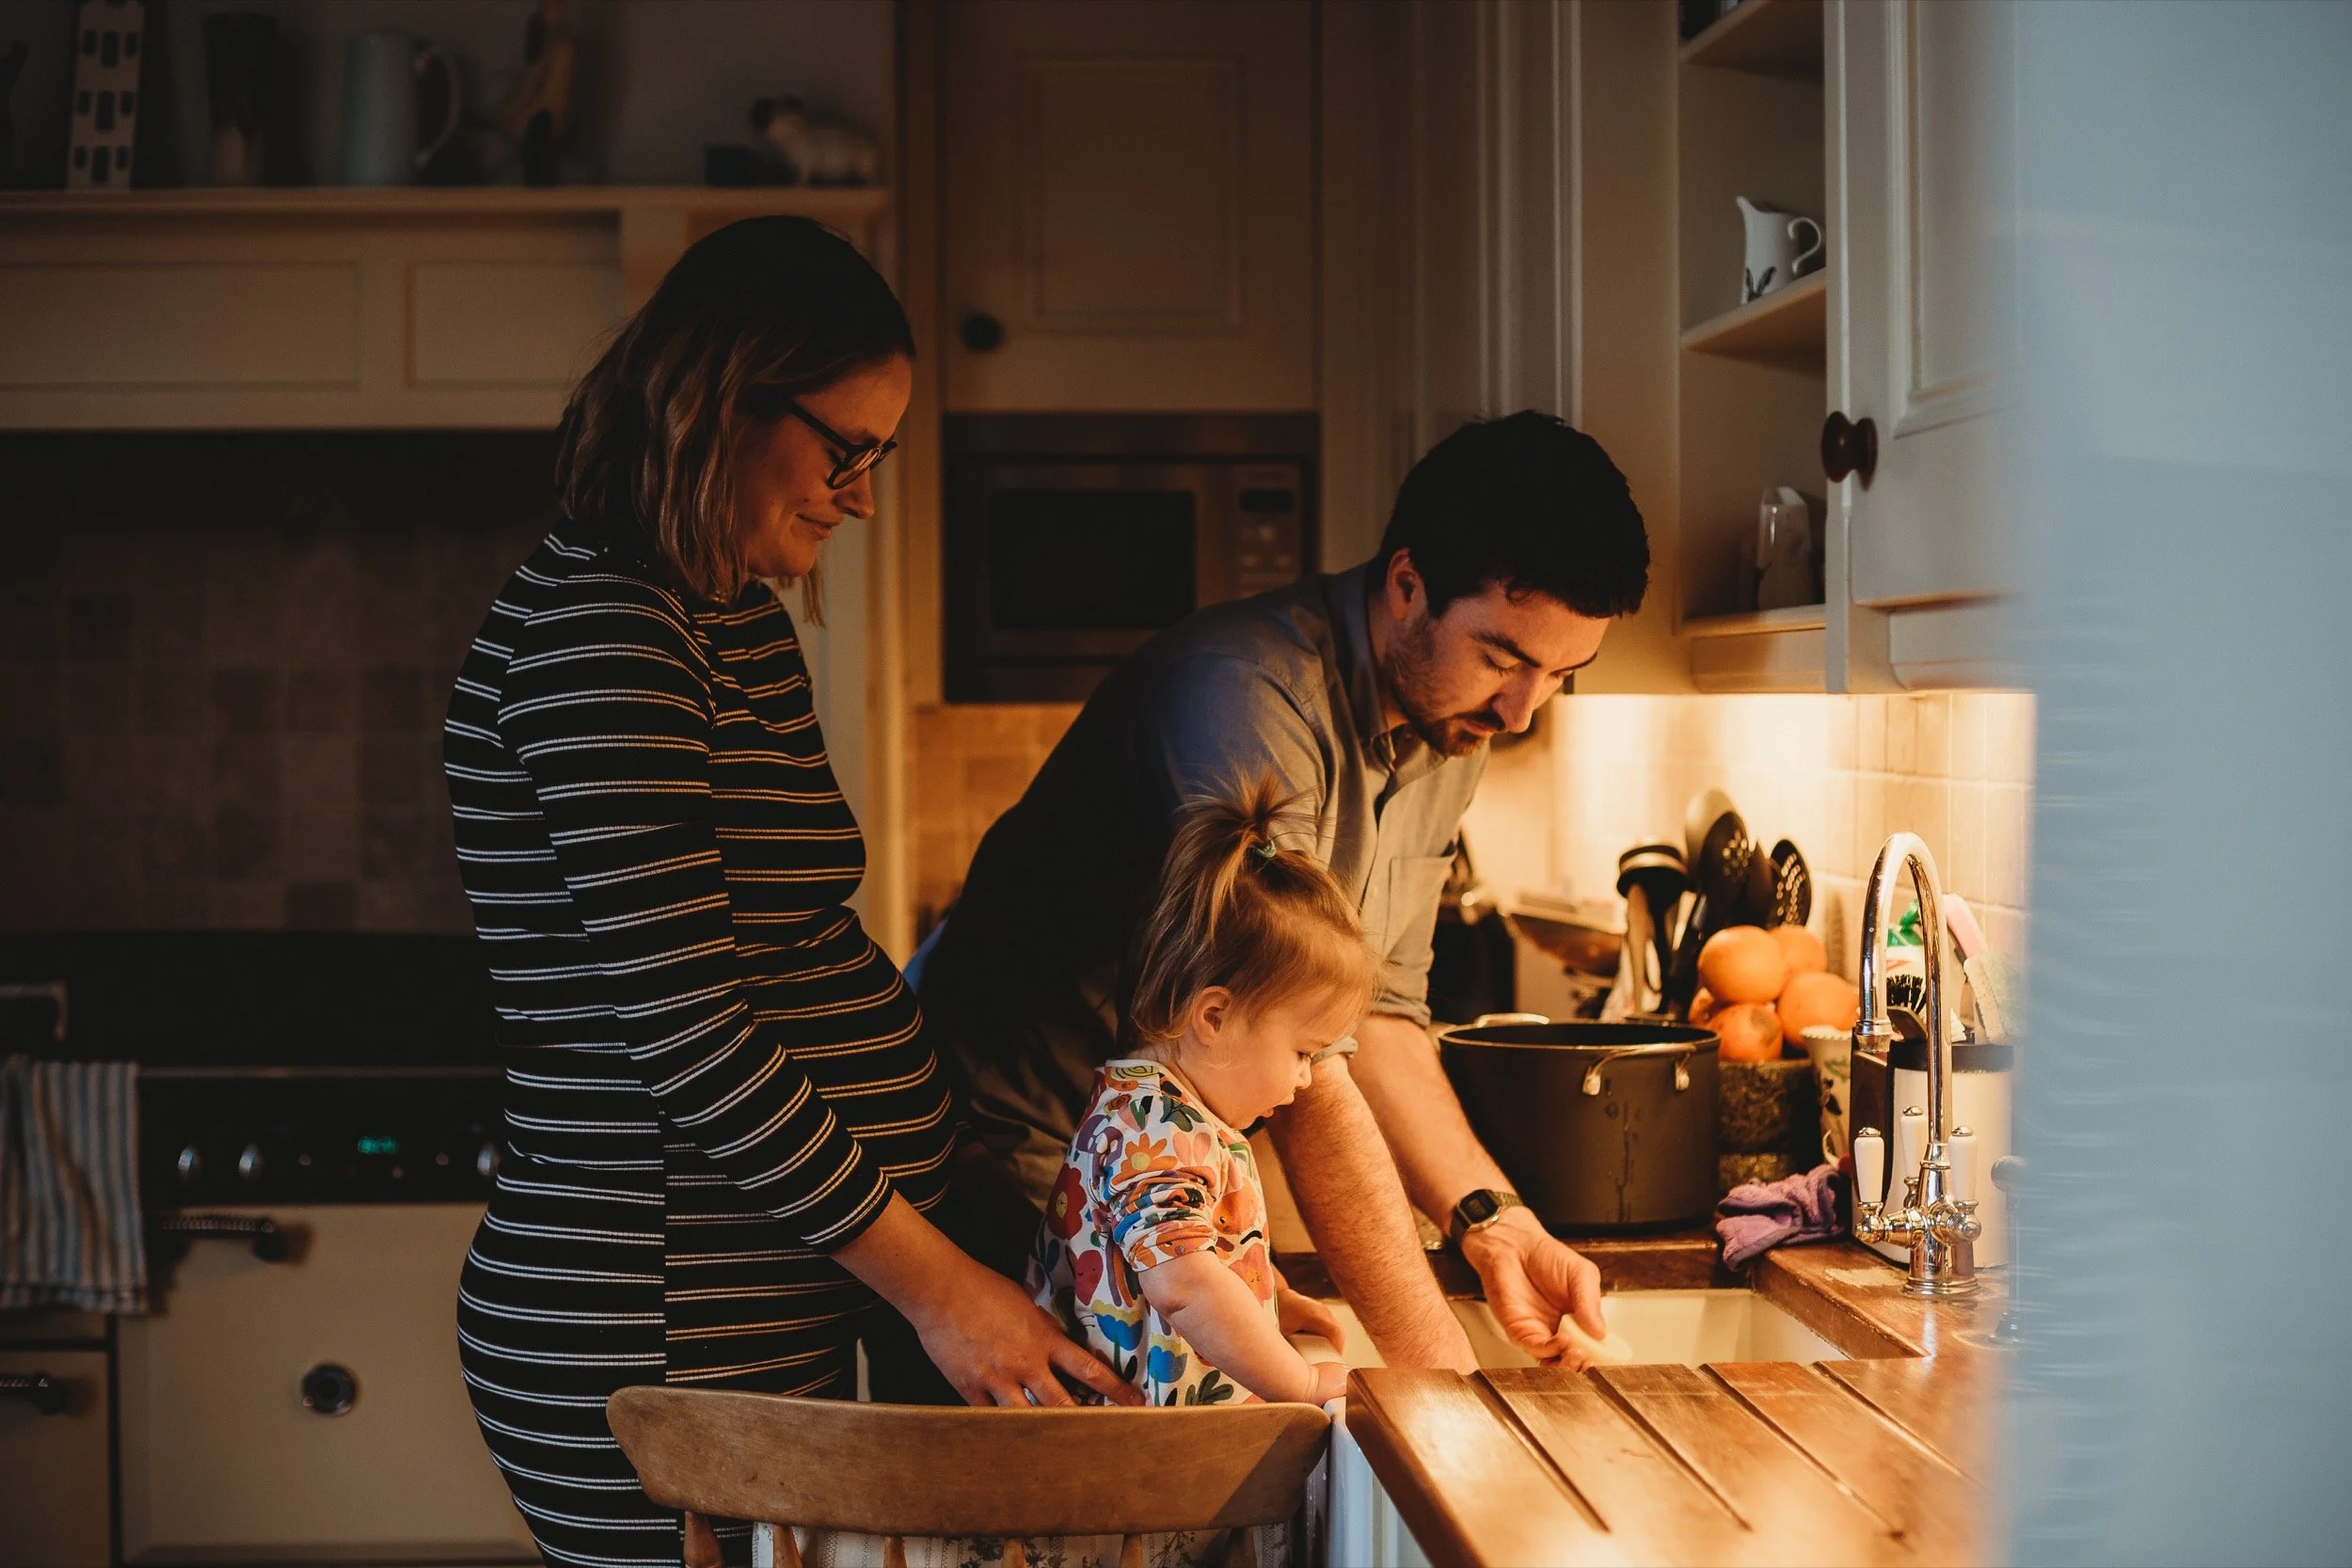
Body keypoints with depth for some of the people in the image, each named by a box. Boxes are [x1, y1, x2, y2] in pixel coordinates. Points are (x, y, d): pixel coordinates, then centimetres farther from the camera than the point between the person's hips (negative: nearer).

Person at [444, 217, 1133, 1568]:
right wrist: (932, 1280, -17)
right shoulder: (595, 625, -17)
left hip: (783, 1323, 10)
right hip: (659, 1348, -10)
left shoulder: (739, 616, 14)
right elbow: (682, 1028, -21)